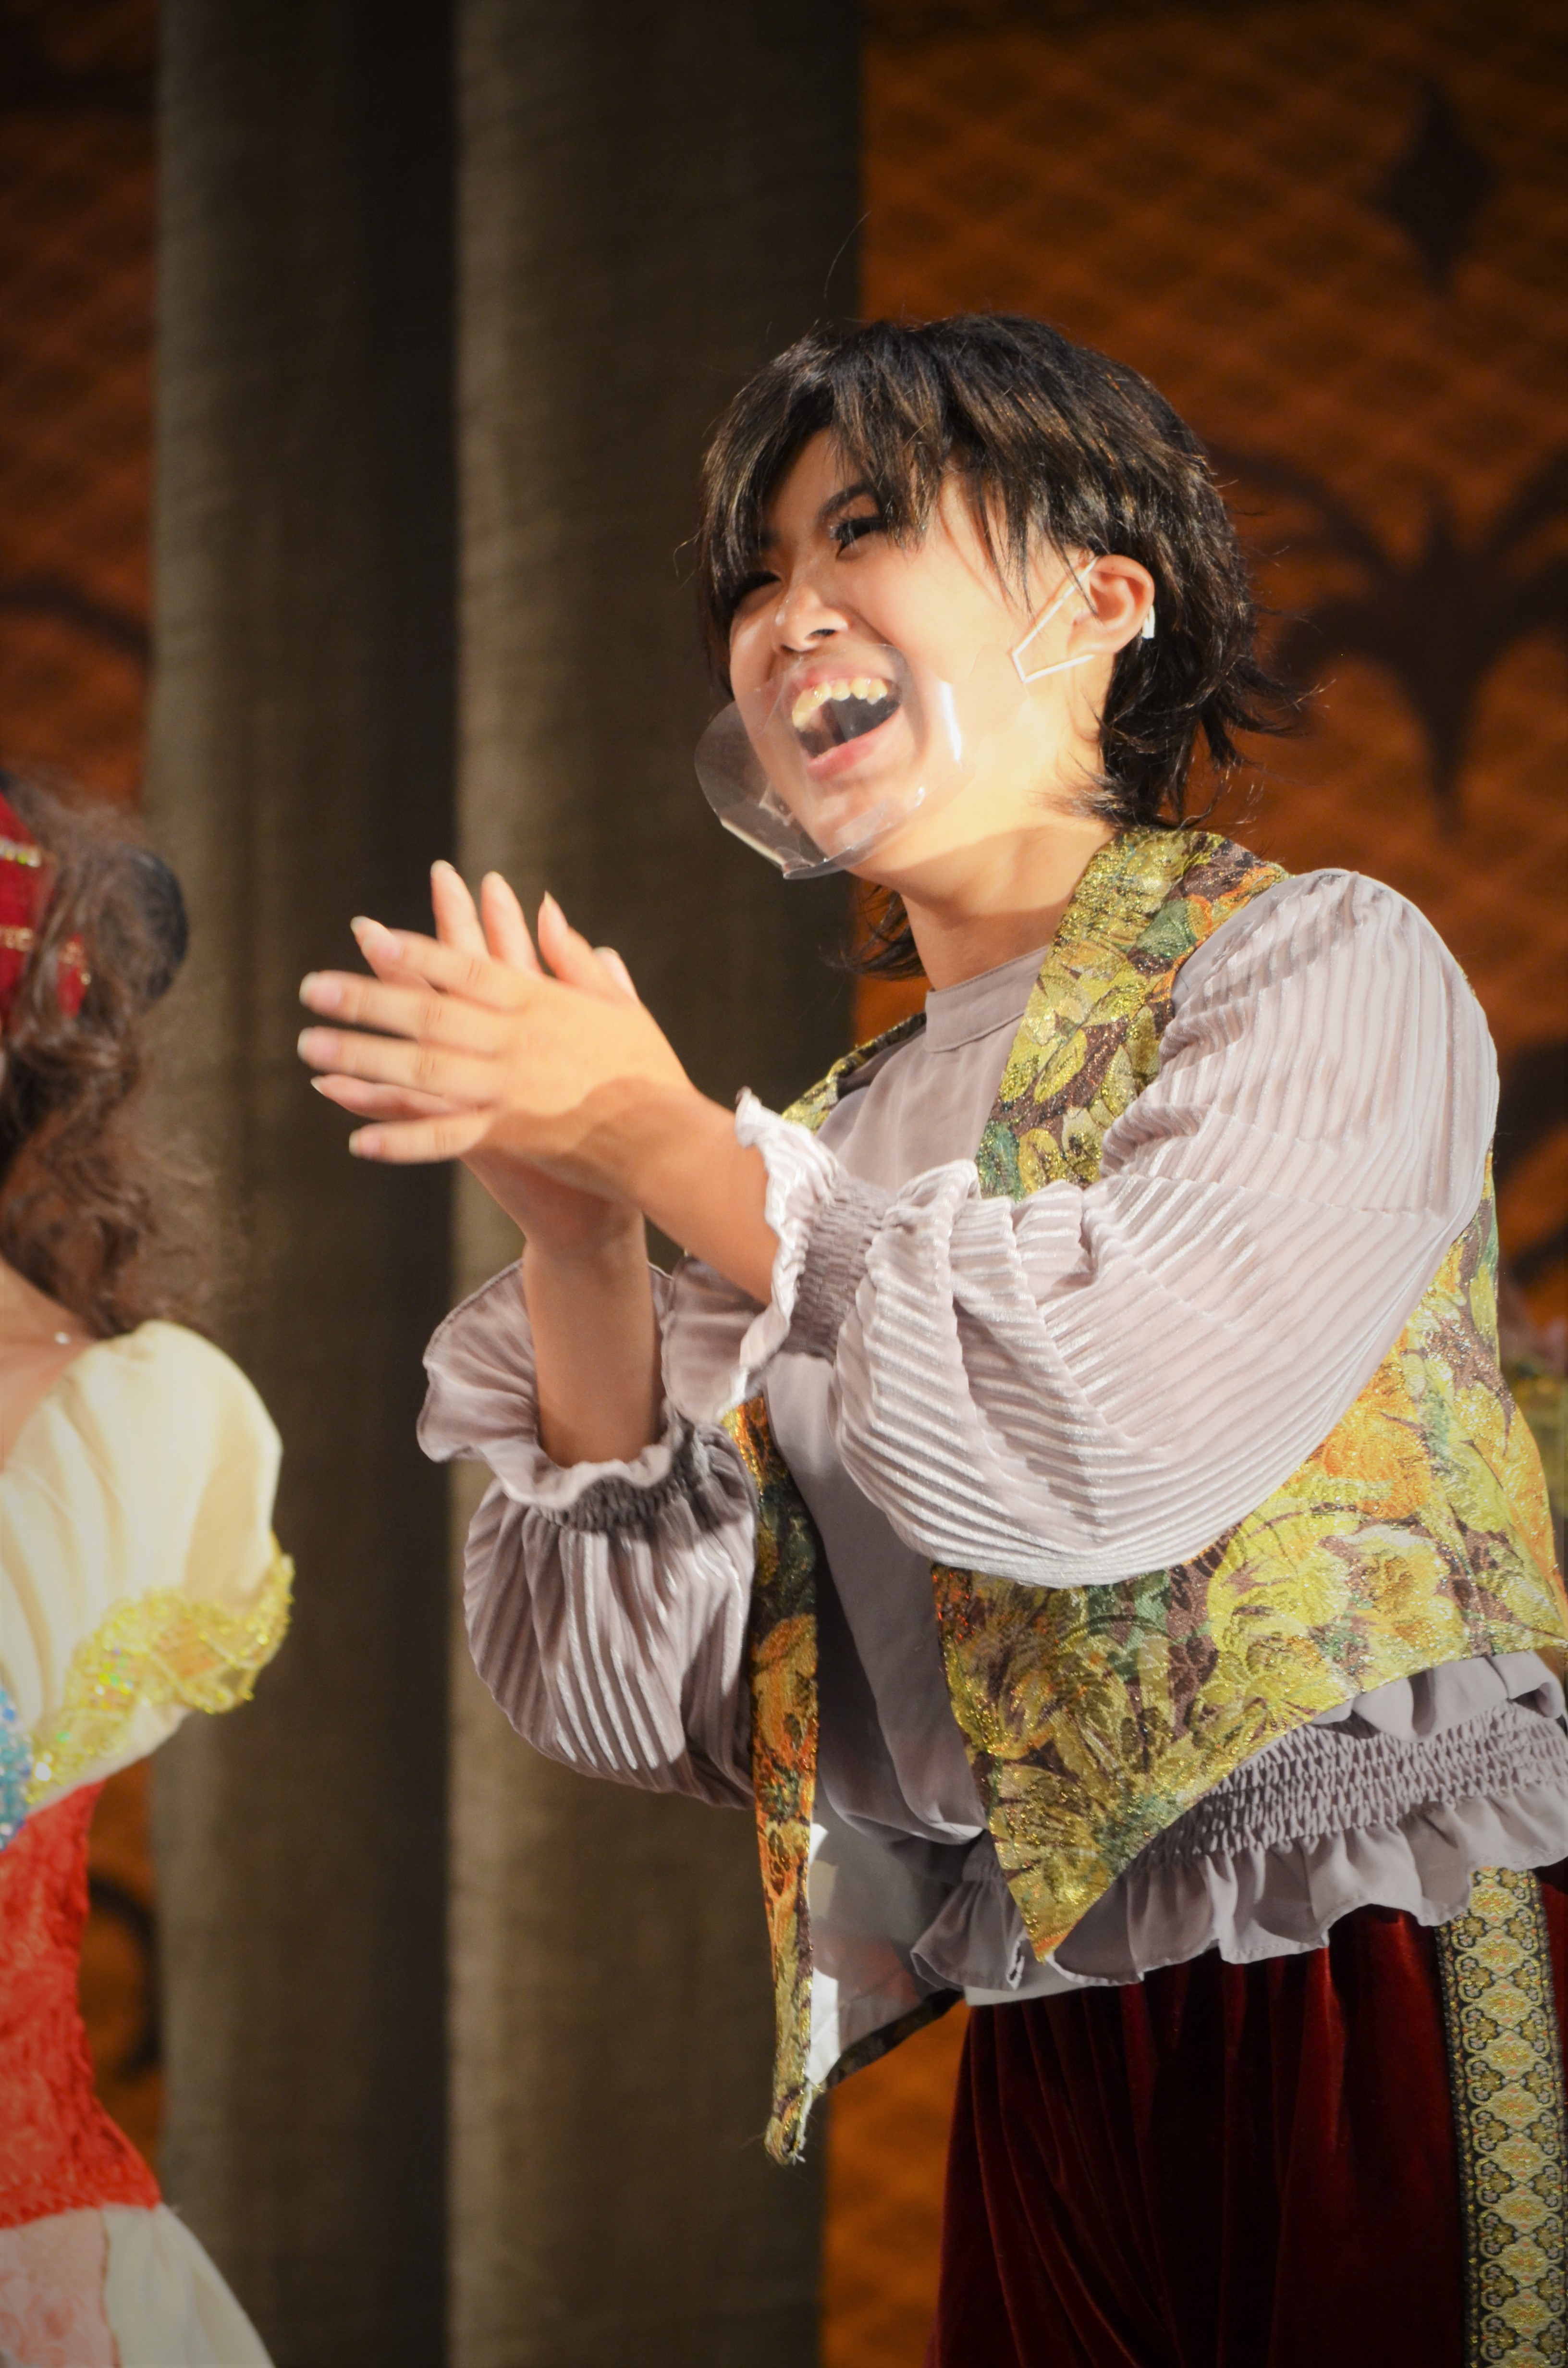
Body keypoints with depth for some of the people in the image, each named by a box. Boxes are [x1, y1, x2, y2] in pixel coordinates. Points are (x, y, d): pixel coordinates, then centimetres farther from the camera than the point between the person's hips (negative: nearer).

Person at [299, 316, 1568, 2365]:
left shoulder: (1321, 965, -2)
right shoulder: (833, 1154, 12)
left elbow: (1105, 1438, -19)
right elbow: (638, 1703, 5)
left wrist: (665, 1141, -10)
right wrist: (574, 1237, -6)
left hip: (1391, 2024, -5)